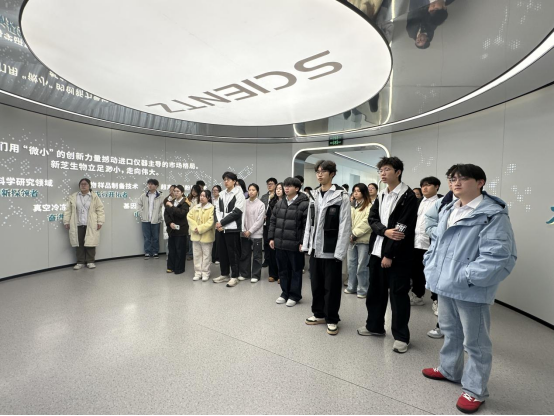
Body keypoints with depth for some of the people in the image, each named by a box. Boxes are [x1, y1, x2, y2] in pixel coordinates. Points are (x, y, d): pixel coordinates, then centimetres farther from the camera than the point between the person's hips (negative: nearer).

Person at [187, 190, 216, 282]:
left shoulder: (212, 208, -8)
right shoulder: (195, 208, 11)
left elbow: (211, 222, -16)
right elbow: (189, 217, 6)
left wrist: (200, 229, -18)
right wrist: (195, 227, -9)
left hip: (206, 236, -5)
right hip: (196, 235, 5)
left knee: (206, 255, 4)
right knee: (197, 255, 11)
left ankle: (205, 273, 14)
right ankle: (198, 273, 21)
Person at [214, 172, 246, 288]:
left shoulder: (239, 194, -5)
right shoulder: (222, 194, 13)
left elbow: (236, 212, -13)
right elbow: (220, 211, 13)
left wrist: (222, 223, -12)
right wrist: (219, 224, -5)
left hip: (233, 228, -6)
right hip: (223, 228, 6)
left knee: (233, 253, -1)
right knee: (223, 252, 11)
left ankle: (234, 277, 9)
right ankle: (225, 274, 24)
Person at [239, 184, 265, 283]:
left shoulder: (261, 204, -4)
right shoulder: (244, 203, 3)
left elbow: (259, 221, -8)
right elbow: (242, 217, 3)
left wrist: (250, 231, -11)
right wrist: (244, 230, -7)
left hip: (256, 233, -3)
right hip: (244, 233, 3)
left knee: (256, 255, 4)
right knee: (244, 254, 11)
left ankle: (256, 275, 14)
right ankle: (244, 273, 23)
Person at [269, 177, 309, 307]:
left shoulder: (304, 204, -10)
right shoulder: (279, 203, 11)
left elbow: (307, 225, -13)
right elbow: (273, 221, 15)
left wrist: (303, 242, -16)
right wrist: (272, 237, 9)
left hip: (295, 244, -6)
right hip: (279, 243, 6)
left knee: (296, 270, 8)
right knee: (283, 270, 16)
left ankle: (294, 295, 22)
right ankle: (285, 293, 30)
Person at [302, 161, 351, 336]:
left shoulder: (341, 196, -8)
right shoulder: (314, 195, 10)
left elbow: (345, 225, -11)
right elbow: (309, 221, 12)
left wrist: (340, 251, -15)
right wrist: (306, 243, 9)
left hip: (331, 249, -5)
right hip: (315, 248, 6)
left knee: (332, 286, 5)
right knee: (316, 284, 15)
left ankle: (332, 319, 21)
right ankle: (319, 314, 32)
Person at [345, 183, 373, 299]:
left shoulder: (369, 206, -5)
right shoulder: (352, 205, 16)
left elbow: (366, 223, -13)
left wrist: (355, 234, -14)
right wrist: (349, 234, -4)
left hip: (363, 239, -6)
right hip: (352, 239, 6)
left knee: (362, 266, -1)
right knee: (351, 264, 13)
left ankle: (363, 290, 11)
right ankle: (352, 287, 25)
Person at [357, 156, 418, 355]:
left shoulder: (408, 197, -9)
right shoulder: (380, 196, 13)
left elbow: (404, 229, -15)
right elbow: (372, 220, 5)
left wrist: (390, 255, -16)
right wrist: (385, 231, -17)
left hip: (398, 254, -7)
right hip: (377, 250, 7)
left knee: (398, 294, 2)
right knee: (375, 290, 15)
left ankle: (401, 336, 17)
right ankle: (375, 326, 32)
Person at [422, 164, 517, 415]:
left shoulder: (493, 214, -15)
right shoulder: (449, 210, 10)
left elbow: (498, 257, -23)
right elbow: (437, 242, 18)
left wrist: (465, 277, -23)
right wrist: (432, 268, 7)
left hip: (471, 290, -8)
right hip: (445, 285, 8)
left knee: (475, 342, 9)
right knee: (450, 331, 24)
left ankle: (475, 390, 27)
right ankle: (449, 370, 45)